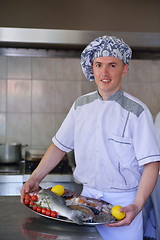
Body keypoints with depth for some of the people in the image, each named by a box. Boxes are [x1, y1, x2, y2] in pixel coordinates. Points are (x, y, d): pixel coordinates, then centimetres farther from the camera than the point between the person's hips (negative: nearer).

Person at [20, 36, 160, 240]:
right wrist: (35, 178, 4)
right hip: (87, 196, 4)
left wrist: (137, 206, -25)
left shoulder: (137, 112, -12)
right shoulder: (81, 105, 4)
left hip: (122, 202, -4)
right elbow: (60, 145, 11)